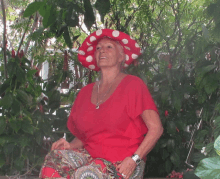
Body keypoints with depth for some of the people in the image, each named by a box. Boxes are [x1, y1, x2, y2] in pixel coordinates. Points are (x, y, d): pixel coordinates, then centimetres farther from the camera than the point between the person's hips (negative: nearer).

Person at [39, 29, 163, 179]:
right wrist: (70, 145, -3)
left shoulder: (133, 85, -2)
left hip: (123, 165, -5)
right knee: (55, 157, -24)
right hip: (91, 157, 5)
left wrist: (134, 159, -17)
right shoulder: (86, 92, 15)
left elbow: (156, 128, -8)